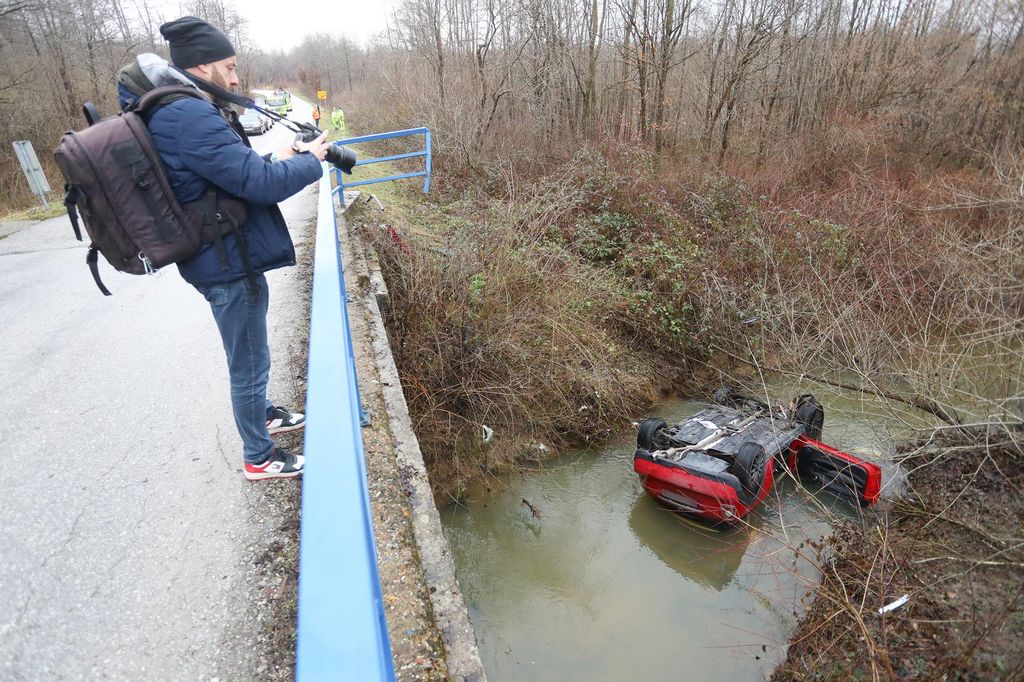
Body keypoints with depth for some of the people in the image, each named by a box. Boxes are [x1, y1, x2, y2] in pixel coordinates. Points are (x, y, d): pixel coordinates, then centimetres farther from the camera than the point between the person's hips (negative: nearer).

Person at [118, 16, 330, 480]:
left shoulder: (179, 111, 10)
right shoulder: (188, 116, -22)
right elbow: (259, 184, -25)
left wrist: (275, 161, 6)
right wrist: (310, 161, -10)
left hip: (226, 256, 10)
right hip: (229, 263, -10)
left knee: (249, 357, 26)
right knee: (249, 363, 4)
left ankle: (262, 414, 46)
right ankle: (259, 458, 21)